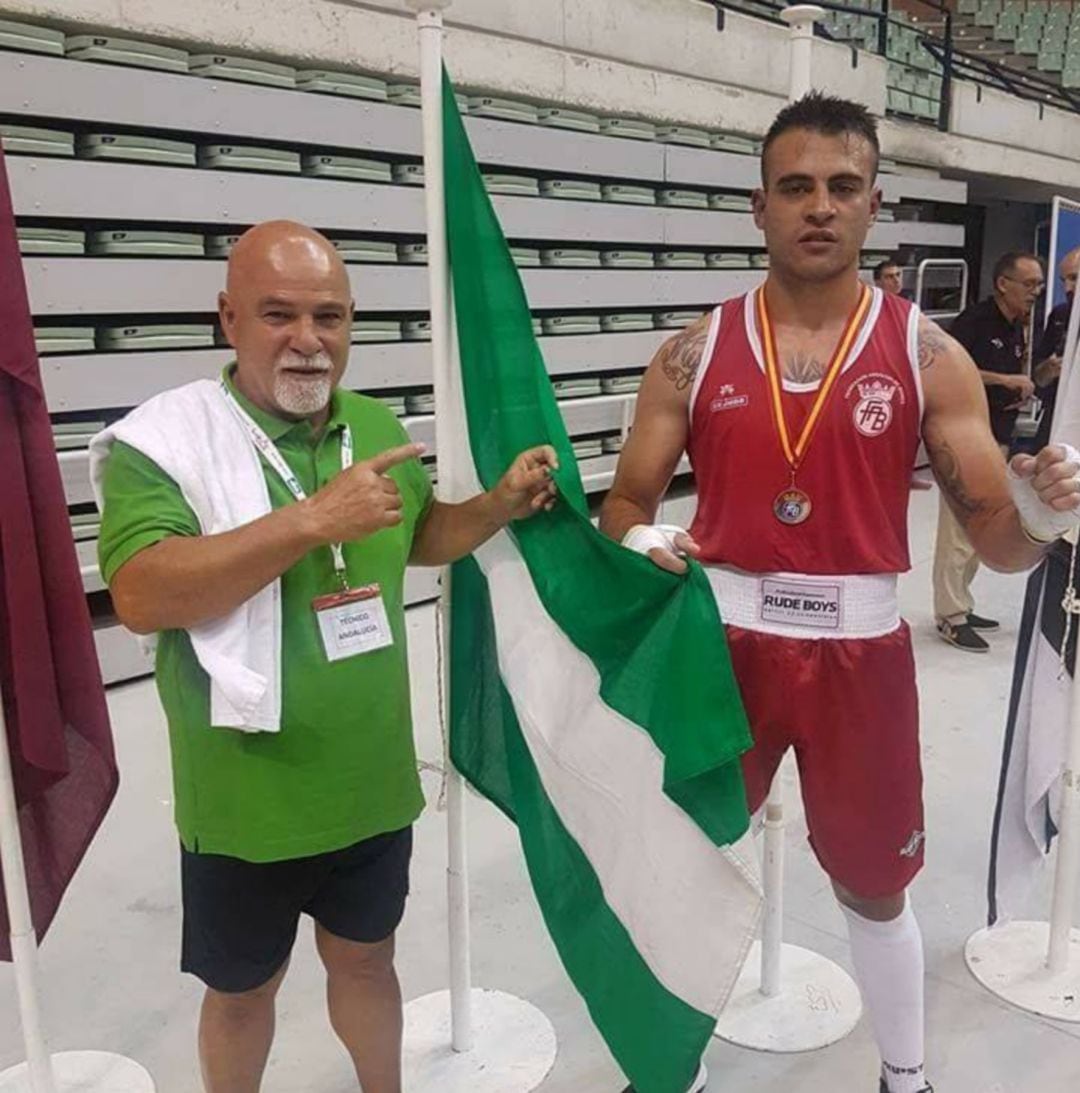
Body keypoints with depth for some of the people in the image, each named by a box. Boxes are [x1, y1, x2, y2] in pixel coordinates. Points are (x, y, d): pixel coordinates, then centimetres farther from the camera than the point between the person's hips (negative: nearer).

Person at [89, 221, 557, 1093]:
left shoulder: (378, 427, 2)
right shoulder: (166, 438, -16)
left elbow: (419, 537, 18)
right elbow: (141, 596, -28)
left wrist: (501, 505, -1)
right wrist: (313, 518, -31)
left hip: (371, 785, 4)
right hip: (246, 802, -4)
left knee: (365, 957, 26)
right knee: (243, 987, 20)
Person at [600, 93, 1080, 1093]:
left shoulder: (928, 356, -4)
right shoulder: (693, 354, -1)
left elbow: (995, 542, -4)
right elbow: (625, 503, 3)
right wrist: (638, 541, -20)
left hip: (859, 651, 0)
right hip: (722, 643, 1)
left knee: (876, 886, 18)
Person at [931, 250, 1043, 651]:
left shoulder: (1017, 329, 14)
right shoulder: (974, 319, -11)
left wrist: (1022, 387, 6)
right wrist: (1005, 380, -22)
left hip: (998, 440, 9)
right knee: (959, 531, -6)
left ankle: (960, 606, 24)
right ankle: (951, 617, 2)